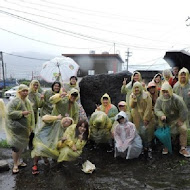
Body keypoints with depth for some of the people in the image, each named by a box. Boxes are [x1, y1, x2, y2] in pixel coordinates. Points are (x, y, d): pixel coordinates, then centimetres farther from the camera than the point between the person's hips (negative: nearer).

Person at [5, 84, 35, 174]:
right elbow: (9, 113, -23)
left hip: (24, 128, 8)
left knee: (21, 145, 16)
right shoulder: (14, 101, -16)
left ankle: (18, 161, 32)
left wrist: (31, 127, 18)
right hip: (16, 128, -8)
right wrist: (22, 113, -26)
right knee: (16, 146, -3)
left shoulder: (27, 101, 10)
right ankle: (15, 165, 10)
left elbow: (30, 113, 20)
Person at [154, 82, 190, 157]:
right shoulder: (159, 99, -12)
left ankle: (182, 148, -4)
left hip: (177, 118, -2)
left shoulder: (176, 99, -24)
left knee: (183, 129, -17)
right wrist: (161, 115, -31)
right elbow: (156, 109, -11)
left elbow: (183, 110, -18)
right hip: (166, 120, 3)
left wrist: (181, 120, -15)